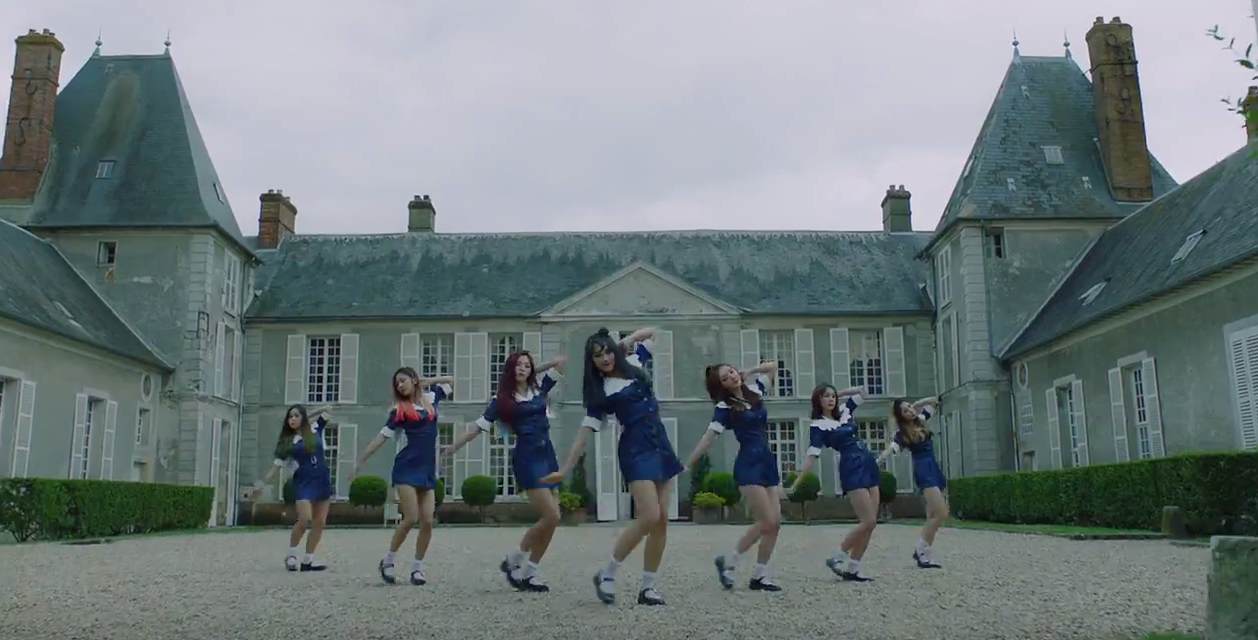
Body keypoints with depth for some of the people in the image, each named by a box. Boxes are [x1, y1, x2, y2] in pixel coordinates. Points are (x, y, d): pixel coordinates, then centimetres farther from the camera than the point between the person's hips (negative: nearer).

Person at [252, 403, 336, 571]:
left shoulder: (315, 431, 7)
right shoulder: (287, 442, 4)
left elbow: (326, 409, 12)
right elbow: (277, 467, 6)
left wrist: (307, 415, 11)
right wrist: (261, 485, 2)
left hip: (322, 481, 3)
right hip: (303, 483, -3)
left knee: (319, 522, 0)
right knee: (304, 518, -20)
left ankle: (308, 560, 6)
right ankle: (291, 555, -3)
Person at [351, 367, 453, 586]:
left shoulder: (431, 398, 10)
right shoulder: (399, 410, 2)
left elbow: (453, 381, 22)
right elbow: (382, 437, 2)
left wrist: (429, 381, 12)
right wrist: (360, 460, -1)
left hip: (428, 470, 3)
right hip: (407, 468, -3)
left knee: (427, 521, -2)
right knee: (410, 519, -11)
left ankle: (417, 568, 9)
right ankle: (387, 562, 6)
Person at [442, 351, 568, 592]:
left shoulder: (540, 389, 12)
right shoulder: (501, 400, 3)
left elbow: (561, 361, 10)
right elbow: (479, 427, 6)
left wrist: (536, 371, 14)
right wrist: (454, 446, 5)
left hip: (548, 455, 6)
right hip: (527, 458, -5)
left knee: (550, 519, 1)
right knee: (551, 516, -16)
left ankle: (529, 573, 10)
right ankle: (512, 560, 0)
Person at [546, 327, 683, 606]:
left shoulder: (634, 363, 10)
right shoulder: (600, 393, -2)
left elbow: (652, 331, 23)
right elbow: (584, 433, -5)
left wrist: (627, 341, 6)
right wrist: (565, 469, -12)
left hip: (661, 446, 5)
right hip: (635, 450, -5)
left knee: (662, 520, -1)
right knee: (649, 517, -18)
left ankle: (648, 586, 5)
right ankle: (606, 574, -3)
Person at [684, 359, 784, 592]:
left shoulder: (754, 391, 9)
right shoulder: (724, 407, -6)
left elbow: (774, 366, 21)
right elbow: (708, 437, -13)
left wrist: (748, 372, 8)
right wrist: (688, 464, -21)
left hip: (768, 462, 6)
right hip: (748, 465, -6)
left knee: (775, 523, 0)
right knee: (766, 522, -12)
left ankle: (759, 576, 7)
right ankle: (728, 561, 3)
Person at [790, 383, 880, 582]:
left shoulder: (844, 411, 13)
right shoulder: (818, 426, -5)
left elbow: (861, 391, 23)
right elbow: (812, 456, -10)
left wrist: (839, 393, 13)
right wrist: (796, 482, -18)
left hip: (870, 466, 7)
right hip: (852, 470, -7)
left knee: (871, 523, 1)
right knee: (868, 521, -14)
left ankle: (852, 570, 4)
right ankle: (836, 558, -1)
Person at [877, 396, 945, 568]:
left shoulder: (920, 420, 11)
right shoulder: (902, 433, -8)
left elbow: (934, 402, 20)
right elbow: (891, 449, -25)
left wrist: (917, 404, 5)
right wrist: (876, 462, -42)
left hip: (933, 469, 7)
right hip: (924, 471, -7)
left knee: (932, 516, 4)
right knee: (941, 513, -18)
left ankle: (921, 552, 6)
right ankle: (921, 551, -11)